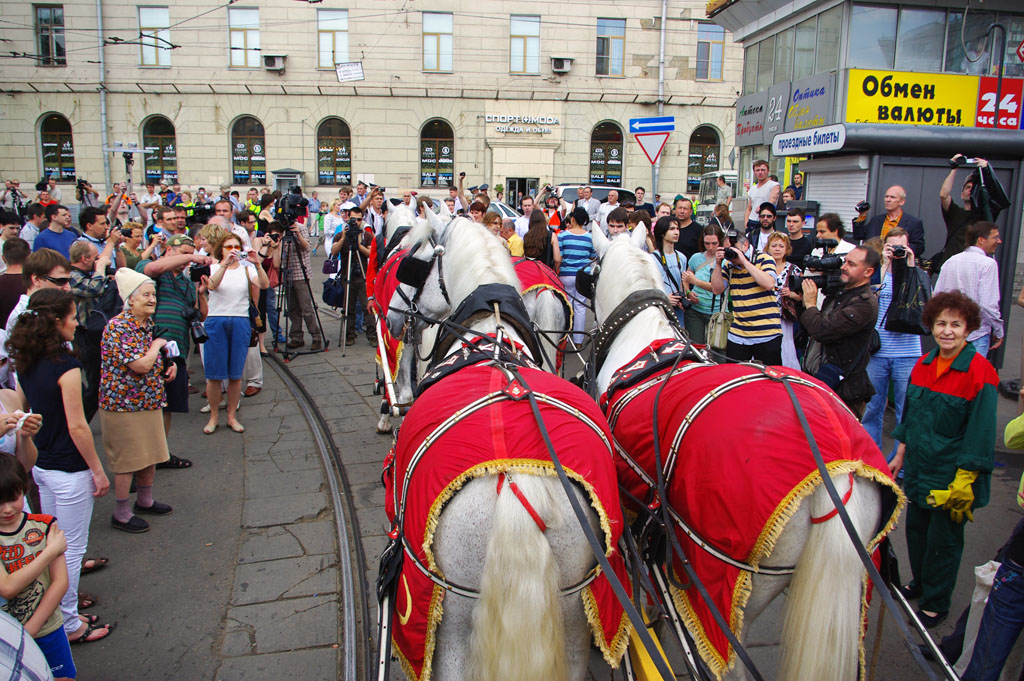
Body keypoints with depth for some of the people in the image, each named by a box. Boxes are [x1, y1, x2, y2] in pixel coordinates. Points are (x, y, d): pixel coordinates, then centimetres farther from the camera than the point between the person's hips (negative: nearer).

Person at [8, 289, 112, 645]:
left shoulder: (26, 363, 3)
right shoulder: (65, 364, -22)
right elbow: (77, 426, -20)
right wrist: (98, 470, -12)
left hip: (39, 465, 8)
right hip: (69, 470, -8)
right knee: (72, 546, 5)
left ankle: (55, 608, 38)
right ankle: (69, 625, 17)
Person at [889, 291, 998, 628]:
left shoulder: (980, 374, -16)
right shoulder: (923, 365, 3)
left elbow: (980, 434, -15)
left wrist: (964, 480, -16)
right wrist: (901, 453, 15)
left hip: (951, 474, -6)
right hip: (919, 468, 6)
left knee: (943, 539, 7)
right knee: (916, 528, 18)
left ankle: (935, 603, 26)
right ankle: (919, 584, 40)